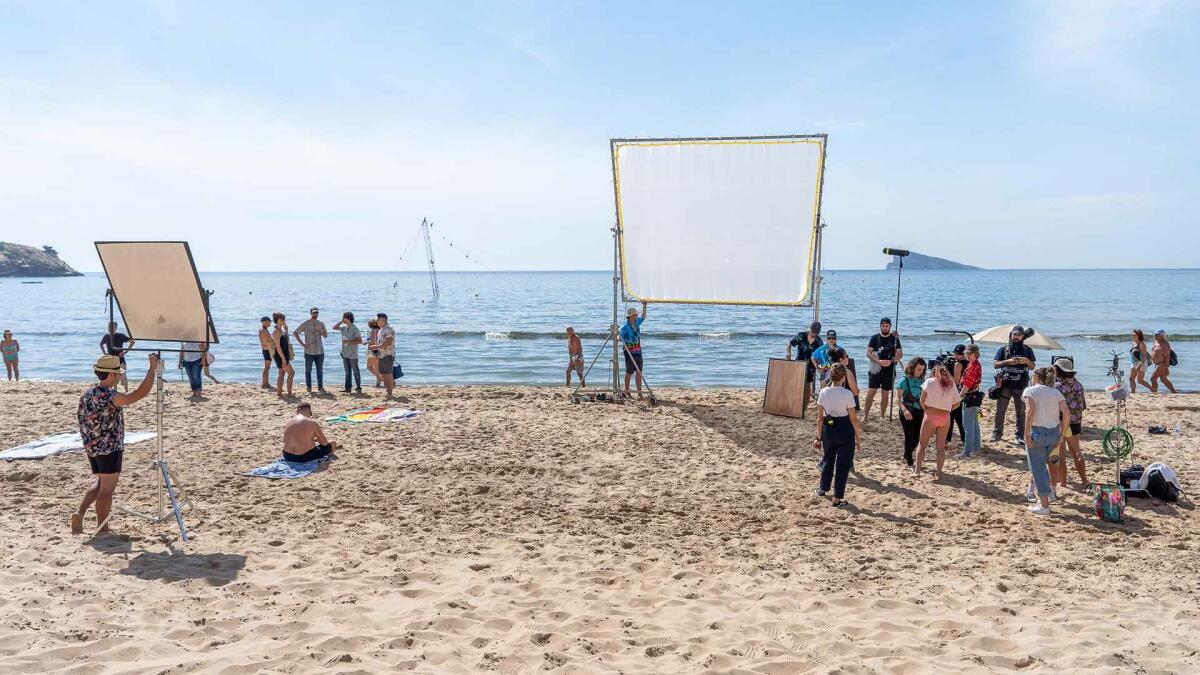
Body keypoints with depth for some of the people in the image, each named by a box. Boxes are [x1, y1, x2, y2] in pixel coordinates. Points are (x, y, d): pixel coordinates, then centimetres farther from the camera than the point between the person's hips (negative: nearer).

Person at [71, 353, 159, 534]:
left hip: (91, 448, 8)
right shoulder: (110, 397, -22)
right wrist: (152, 368, -22)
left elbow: (84, 423, 14)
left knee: (100, 483, 24)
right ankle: (102, 528, 12)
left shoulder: (86, 395, 6)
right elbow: (141, 393, -29)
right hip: (110, 449, -8)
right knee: (107, 489, 3)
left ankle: (80, 513, 10)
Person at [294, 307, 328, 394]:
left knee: (320, 370, 6)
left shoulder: (321, 324, 8)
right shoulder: (305, 324, -2)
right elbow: (295, 333, 0)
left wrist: (320, 331, -14)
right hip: (309, 351, -3)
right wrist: (302, 343, -7)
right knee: (308, 370, 2)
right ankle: (308, 387, 9)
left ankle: (320, 387, 13)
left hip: (320, 351, 3)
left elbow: (326, 335, 7)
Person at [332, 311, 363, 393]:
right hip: (345, 354, 7)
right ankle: (347, 388, 14)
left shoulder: (355, 329, -11)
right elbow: (334, 327, 21)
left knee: (355, 372, -2)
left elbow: (360, 341, -16)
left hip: (353, 354, -7)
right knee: (347, 372, 10)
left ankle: (359, 388, 4)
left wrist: (349, 341, -22)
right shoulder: (344, 328, 9)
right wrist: (341, 321, 9)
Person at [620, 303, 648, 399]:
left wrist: (644, 306, 20)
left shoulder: (637, 323, 8)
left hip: (638, 352, 6)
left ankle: (639, 393, 2)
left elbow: (643, 317, 27)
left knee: (639, 372, 1)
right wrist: (618, 337, -37)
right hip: (629, 352, -6)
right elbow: (620, 338, -14)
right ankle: (627, 391, 17)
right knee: (629, 372, 4)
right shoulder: (625, 328, -12)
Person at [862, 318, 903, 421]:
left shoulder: (895, 338, 4)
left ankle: (881, 416, 16)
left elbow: (900, 354, 1)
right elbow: (868, 353, -4)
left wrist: (891, 361, -18)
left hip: (889, 370, 1)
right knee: (870, 393, -7)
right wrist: (879, 361, -19)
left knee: (885, 394, 6)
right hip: (876, 370, -1)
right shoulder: (875, 337, 2)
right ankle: (865, 416, -6)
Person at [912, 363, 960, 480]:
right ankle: (938, 473, 8)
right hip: (945, 417, 2)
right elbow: (956, 403, 7)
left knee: (922, 444, 9)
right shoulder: (951, 384, 7)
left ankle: (917, 470, 4)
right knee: (941, 447, 10)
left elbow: (922, 400, -4)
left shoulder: (929, 382, -1)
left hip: (930, 416, -2)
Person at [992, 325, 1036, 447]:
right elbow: (995, 364, -3)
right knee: (1000, 410, 2)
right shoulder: (1003, 349, 5)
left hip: (1021, 385, 1)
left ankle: (1020, 437, 9)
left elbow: (1033, 366, 8)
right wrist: (1008, 361, -19)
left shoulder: (1027, 350, 9)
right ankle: (996, 433, 11)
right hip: (1005, 384, -1)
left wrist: (1027, 361, -13)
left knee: (1021, 412, 5)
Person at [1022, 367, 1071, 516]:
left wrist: (1027, 434, -16)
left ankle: (1044, 506, 5)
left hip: (1037, 432, -5)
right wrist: (1062, 433, 8)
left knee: (1038, 468, 3)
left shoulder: (1030, 390, -1)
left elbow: (1031, 411, -17)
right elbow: (1066, 413, 1)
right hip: (1054, 433, 5)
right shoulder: (1056, 392, 12)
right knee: (1042, 463, 27)